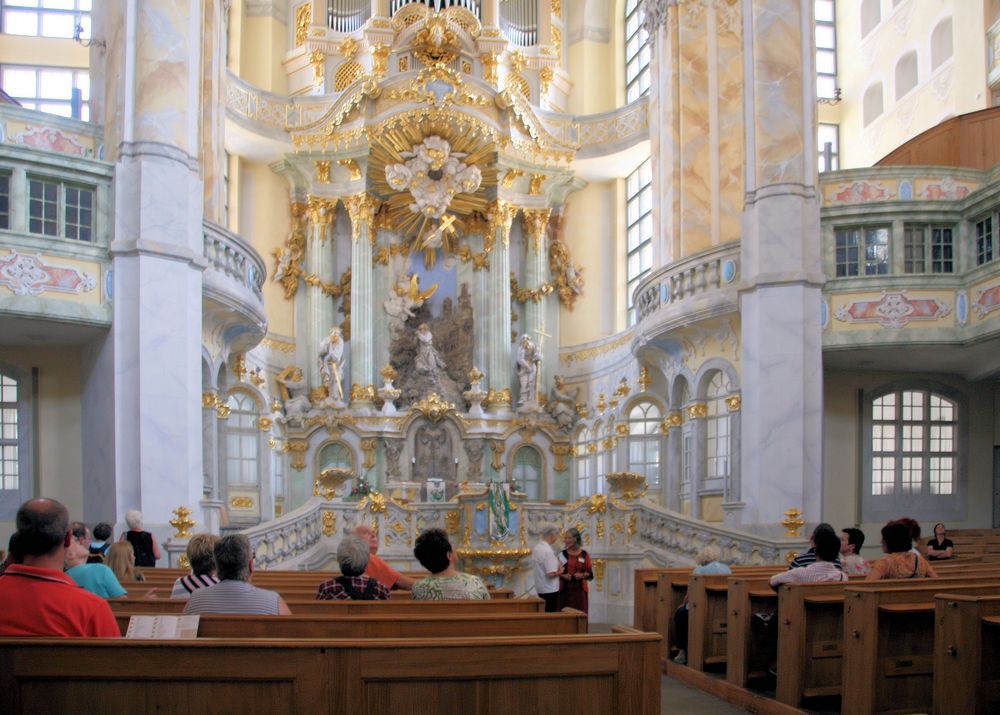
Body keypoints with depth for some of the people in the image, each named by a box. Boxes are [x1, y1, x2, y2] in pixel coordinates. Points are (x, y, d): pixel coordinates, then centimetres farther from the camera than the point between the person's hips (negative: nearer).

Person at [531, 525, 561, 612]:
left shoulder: (536, 548, 6)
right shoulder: (548, 551, -21)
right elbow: (551, 574, -25)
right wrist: (560, 572, -5)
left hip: (540, 588, 9)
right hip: (550, 590, -9)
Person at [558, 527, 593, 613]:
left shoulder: (584, 554, 2)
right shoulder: (562, 554, 5)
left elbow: (590, 574, 4)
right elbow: (557, 572, 8)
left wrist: (582, 575, -15)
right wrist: (563, 576, -12)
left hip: (580, 590, 0)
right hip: (565, 590, 0)